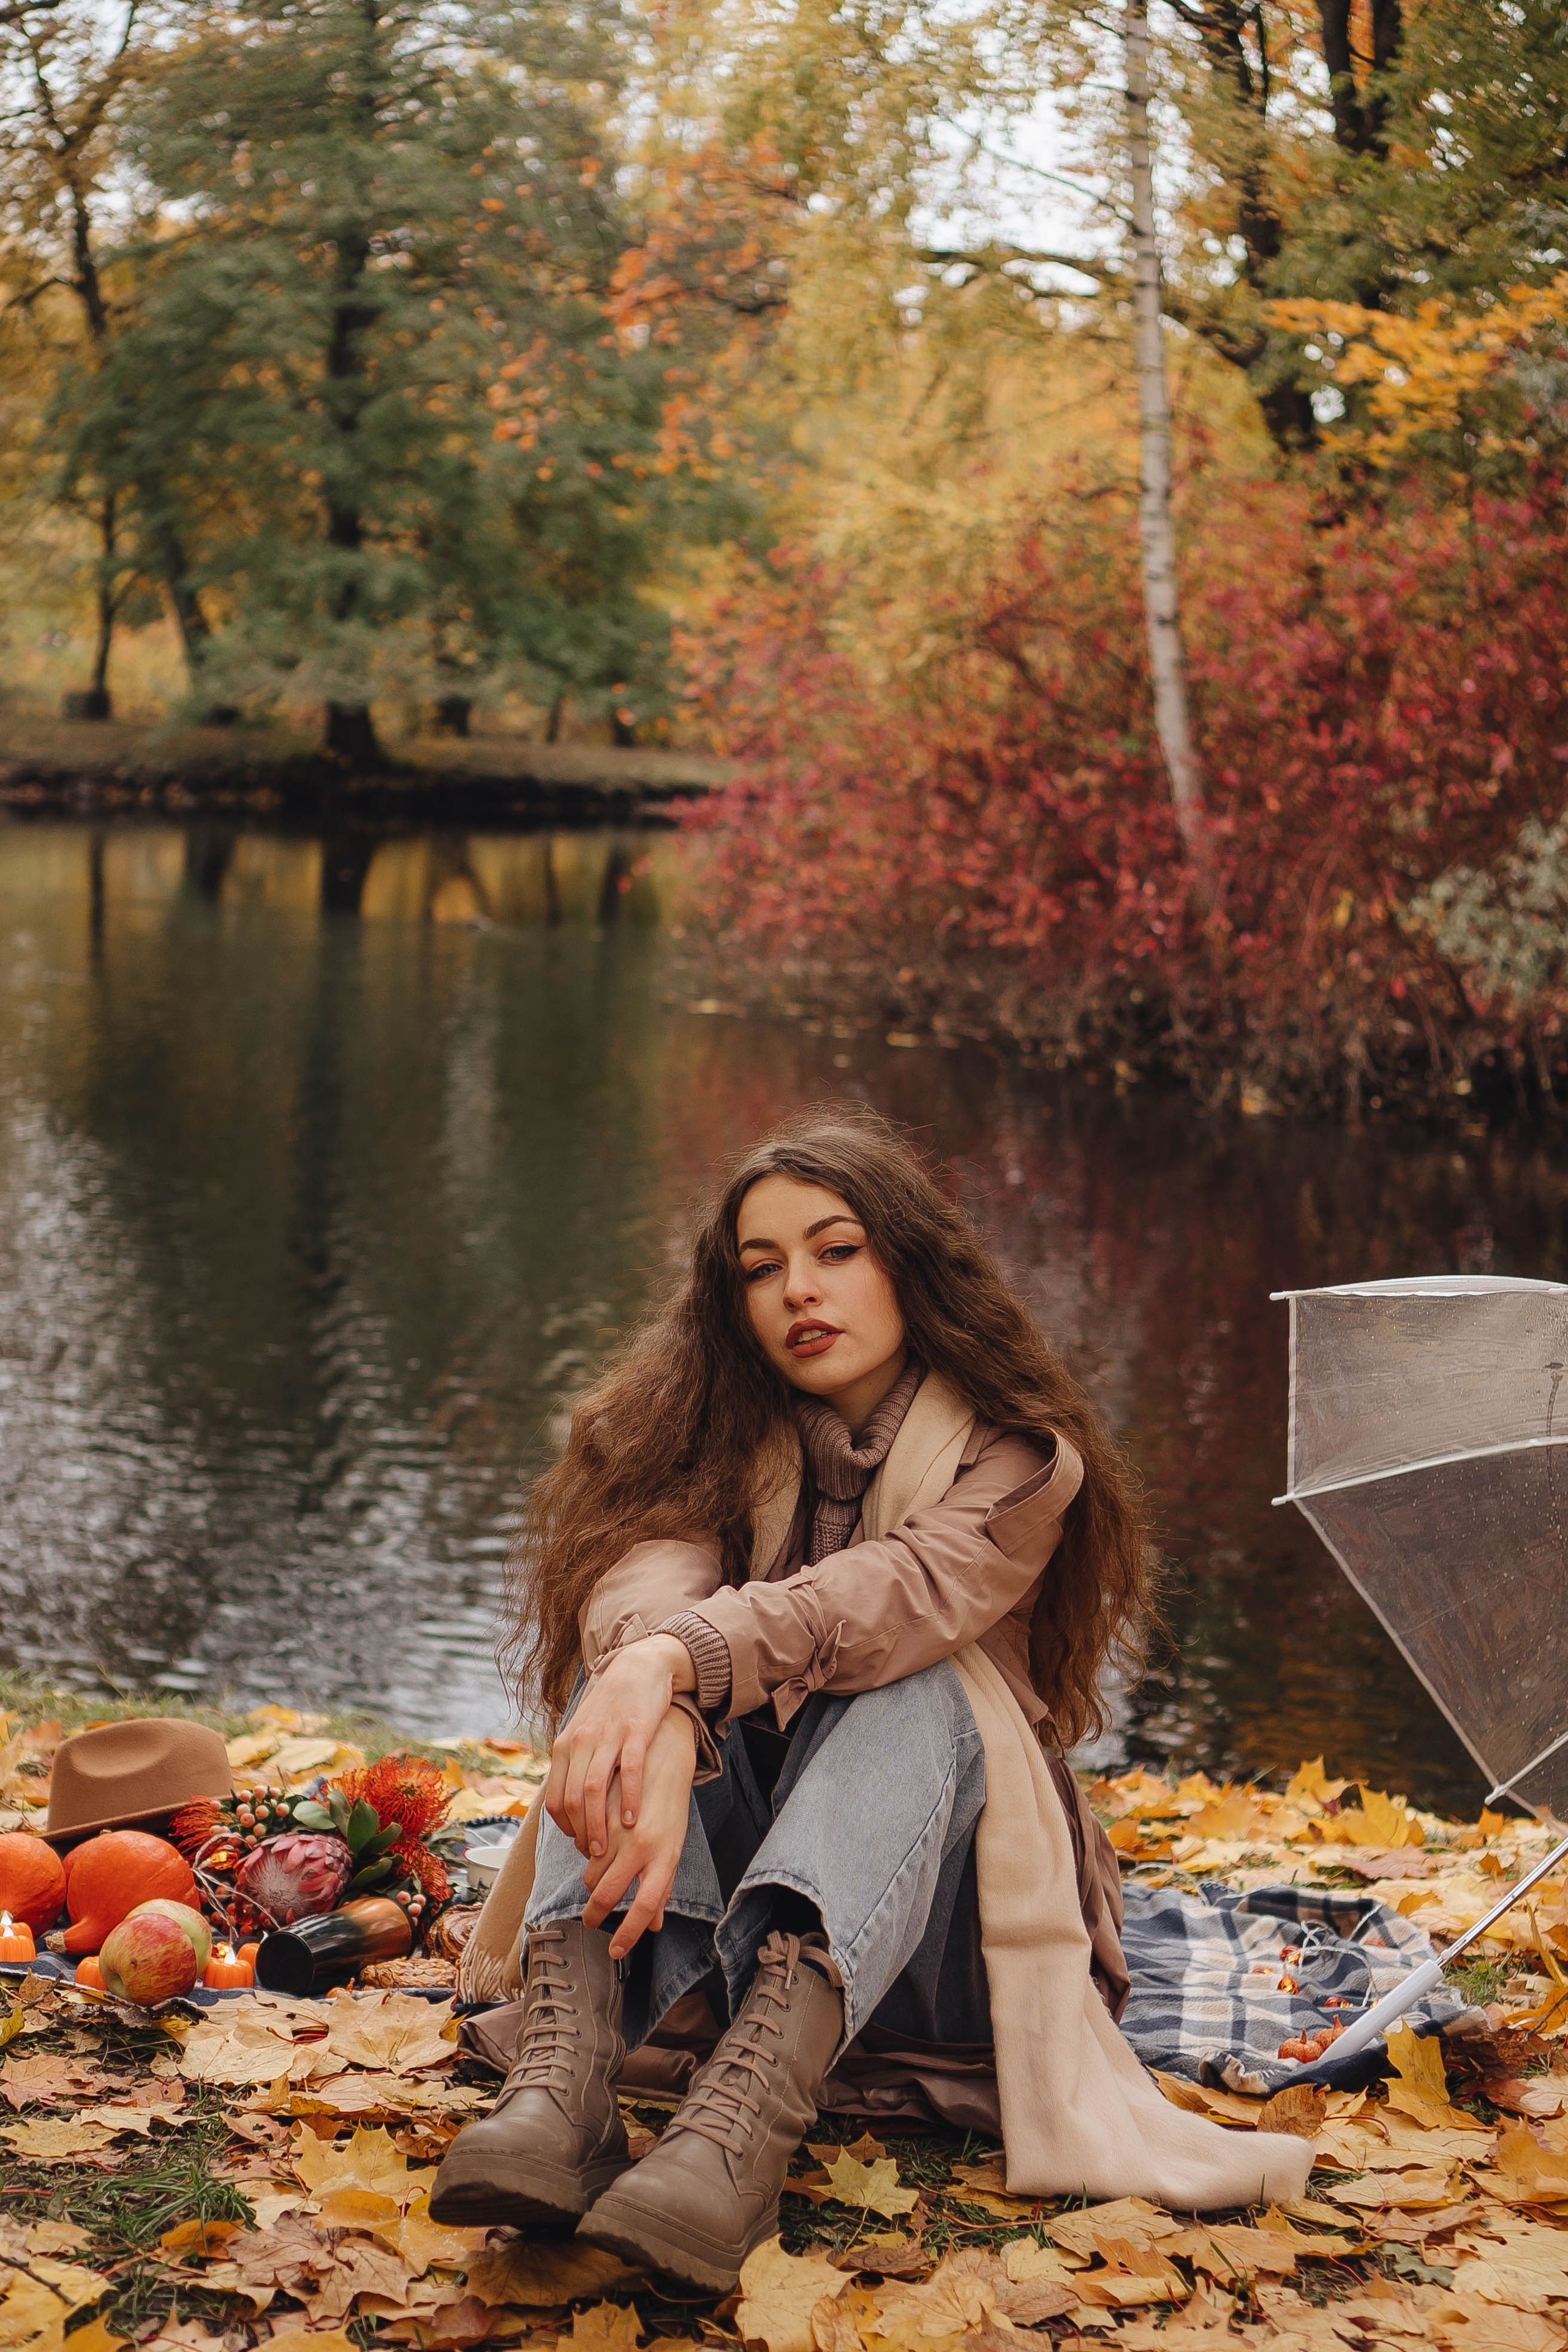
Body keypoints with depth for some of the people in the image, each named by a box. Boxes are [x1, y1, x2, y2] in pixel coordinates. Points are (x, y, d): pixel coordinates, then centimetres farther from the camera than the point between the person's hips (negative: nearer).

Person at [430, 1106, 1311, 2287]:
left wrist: (677, 1660, -46)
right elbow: (644, 1570, -22)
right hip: (713, 1904, 2)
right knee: (635, 1659, -23)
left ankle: (744, 2120, -56)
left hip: (920, 1919, -2)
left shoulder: (1016, 1465, -5)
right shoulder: (720, 1436, 3)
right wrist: (658, 1736, -45)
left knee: (914, 1689, -31)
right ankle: (563, 2076, -47)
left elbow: (891, 1599, -29)